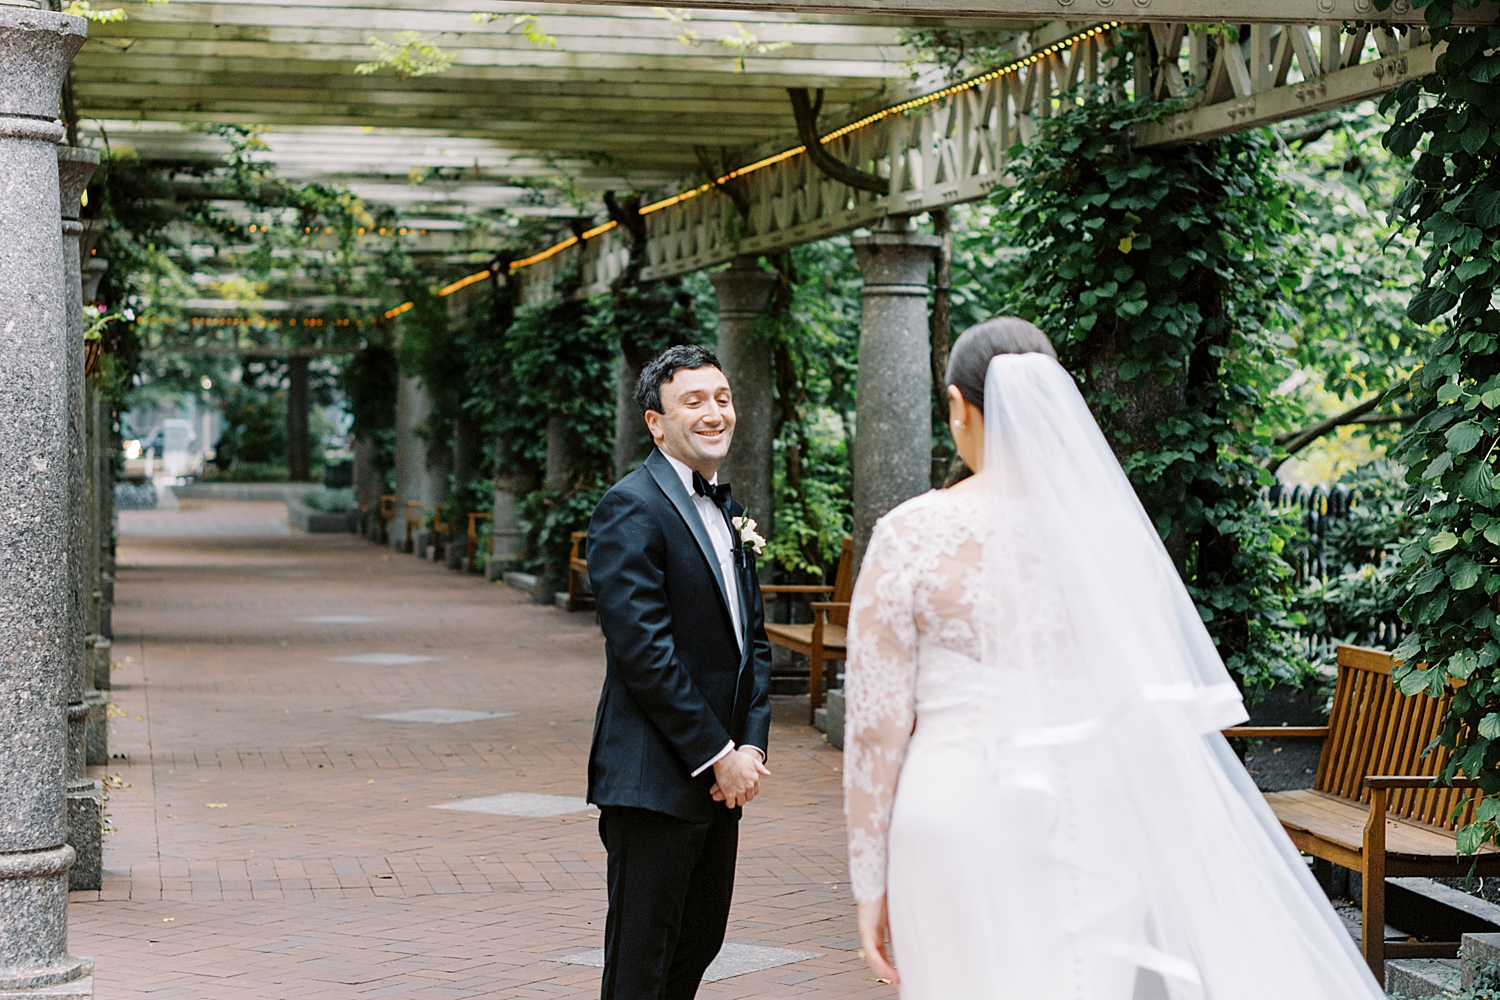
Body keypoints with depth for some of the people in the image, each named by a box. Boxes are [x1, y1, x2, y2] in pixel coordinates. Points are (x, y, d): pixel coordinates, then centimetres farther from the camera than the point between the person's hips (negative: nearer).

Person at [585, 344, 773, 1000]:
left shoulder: (726, 511, 15)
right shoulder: (631, 508, -13)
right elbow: (644, 650, -19)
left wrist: (750, 746, 0)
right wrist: (718, 755, -16)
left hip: (721, 779, 9)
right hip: (656, 779, -9)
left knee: (700, 941, 15)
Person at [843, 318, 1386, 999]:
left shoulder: (912, 537, -7)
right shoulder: (1117, 527, 2)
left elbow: (876, 726, -6)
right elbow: (1164, 713, 6)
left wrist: (870, 885, 2)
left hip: (962, 825, -3)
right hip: (1102, 828, 3)